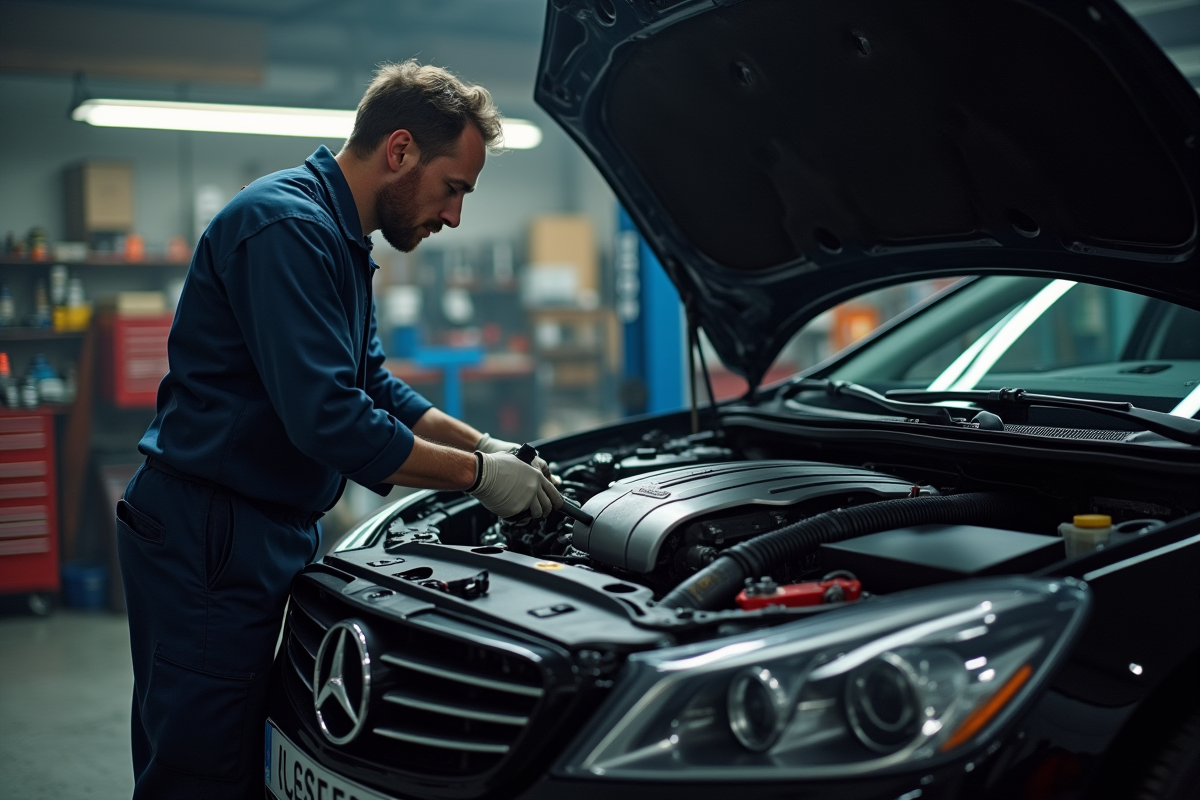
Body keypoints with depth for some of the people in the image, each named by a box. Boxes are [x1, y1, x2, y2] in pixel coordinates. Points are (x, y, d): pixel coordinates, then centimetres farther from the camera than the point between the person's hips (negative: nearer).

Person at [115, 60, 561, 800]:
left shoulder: (339, 239, 15)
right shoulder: (287, 226, -19)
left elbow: (372, 385, 23)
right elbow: (329, 420, -26)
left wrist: (487, 445, 12)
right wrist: (476, 473, -15)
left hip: (264, 536, 10)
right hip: (204, 542, -10)